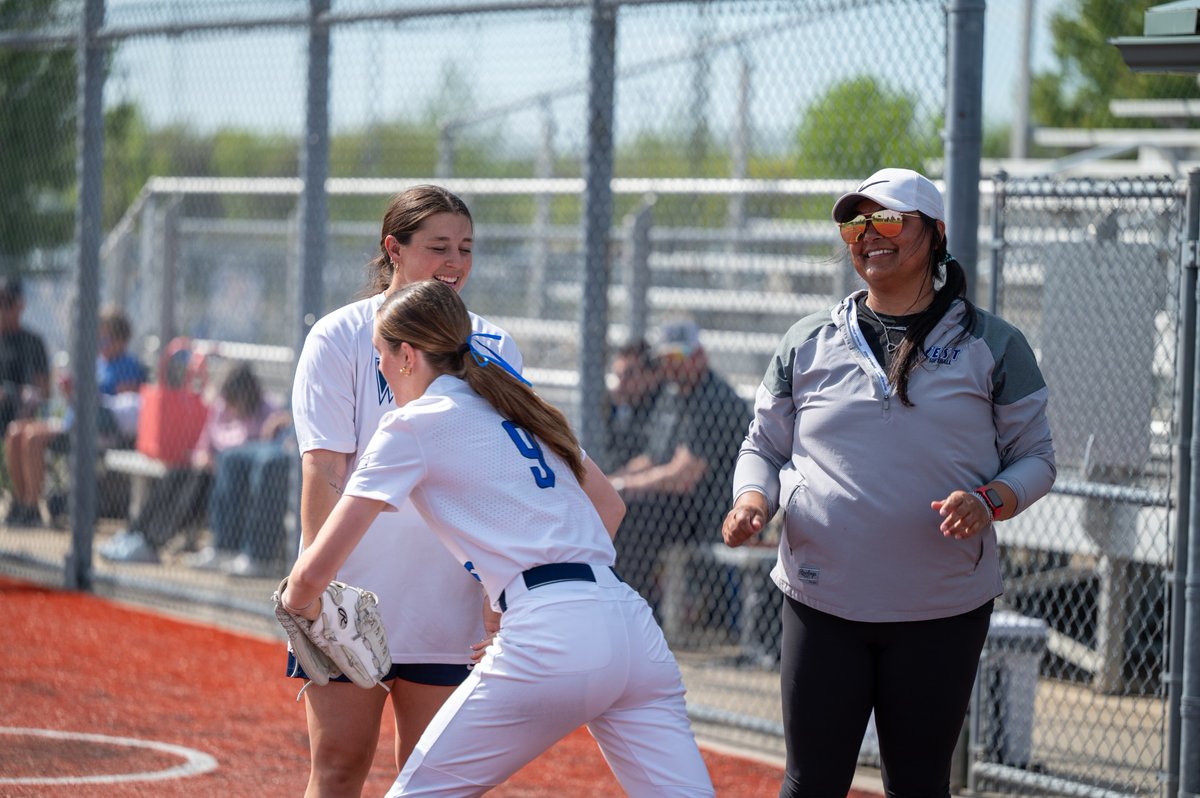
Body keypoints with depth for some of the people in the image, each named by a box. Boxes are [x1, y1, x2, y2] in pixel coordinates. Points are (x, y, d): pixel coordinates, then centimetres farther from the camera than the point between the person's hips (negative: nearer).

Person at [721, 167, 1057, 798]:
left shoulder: (992, 345, 4)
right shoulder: (806, 343, 8)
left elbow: (1035, 457, 6)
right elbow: (763, 447, 14)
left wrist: (988, 502, -15)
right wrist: (752, 500, -8)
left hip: (945, 610, -1)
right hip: (821, 599, 1)